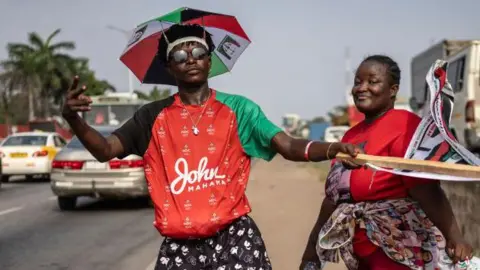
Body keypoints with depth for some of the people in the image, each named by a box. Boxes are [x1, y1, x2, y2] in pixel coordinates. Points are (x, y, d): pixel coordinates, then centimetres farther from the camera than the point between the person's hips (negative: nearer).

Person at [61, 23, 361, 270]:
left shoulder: (237, 108, 3)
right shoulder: (153, 117, 7)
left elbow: (290, 146, -5)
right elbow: (105, 150, 2)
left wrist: (333, 149, -25)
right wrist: (74, 119, -17)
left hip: (234, 236, -1)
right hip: (179, 246, 2)